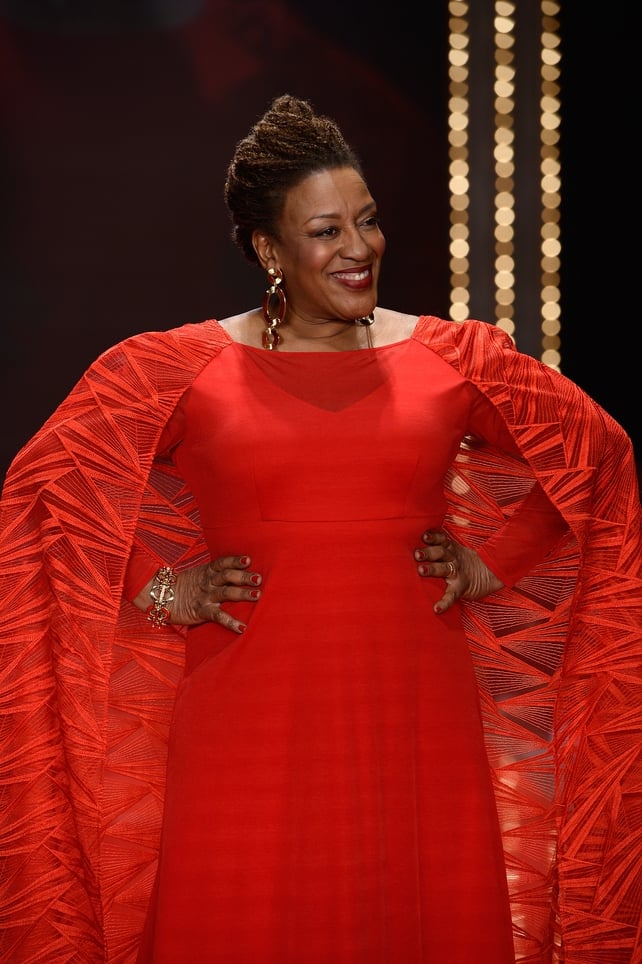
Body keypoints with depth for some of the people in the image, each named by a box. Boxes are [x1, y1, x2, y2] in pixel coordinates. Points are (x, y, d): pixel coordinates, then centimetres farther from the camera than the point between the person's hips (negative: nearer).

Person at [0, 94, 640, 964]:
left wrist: (492, 559, 10)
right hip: (249, 720, -1)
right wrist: (166, 588, 1)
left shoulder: (456, 362, 6)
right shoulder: (178, 370, 2)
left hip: (413, 716, 1)